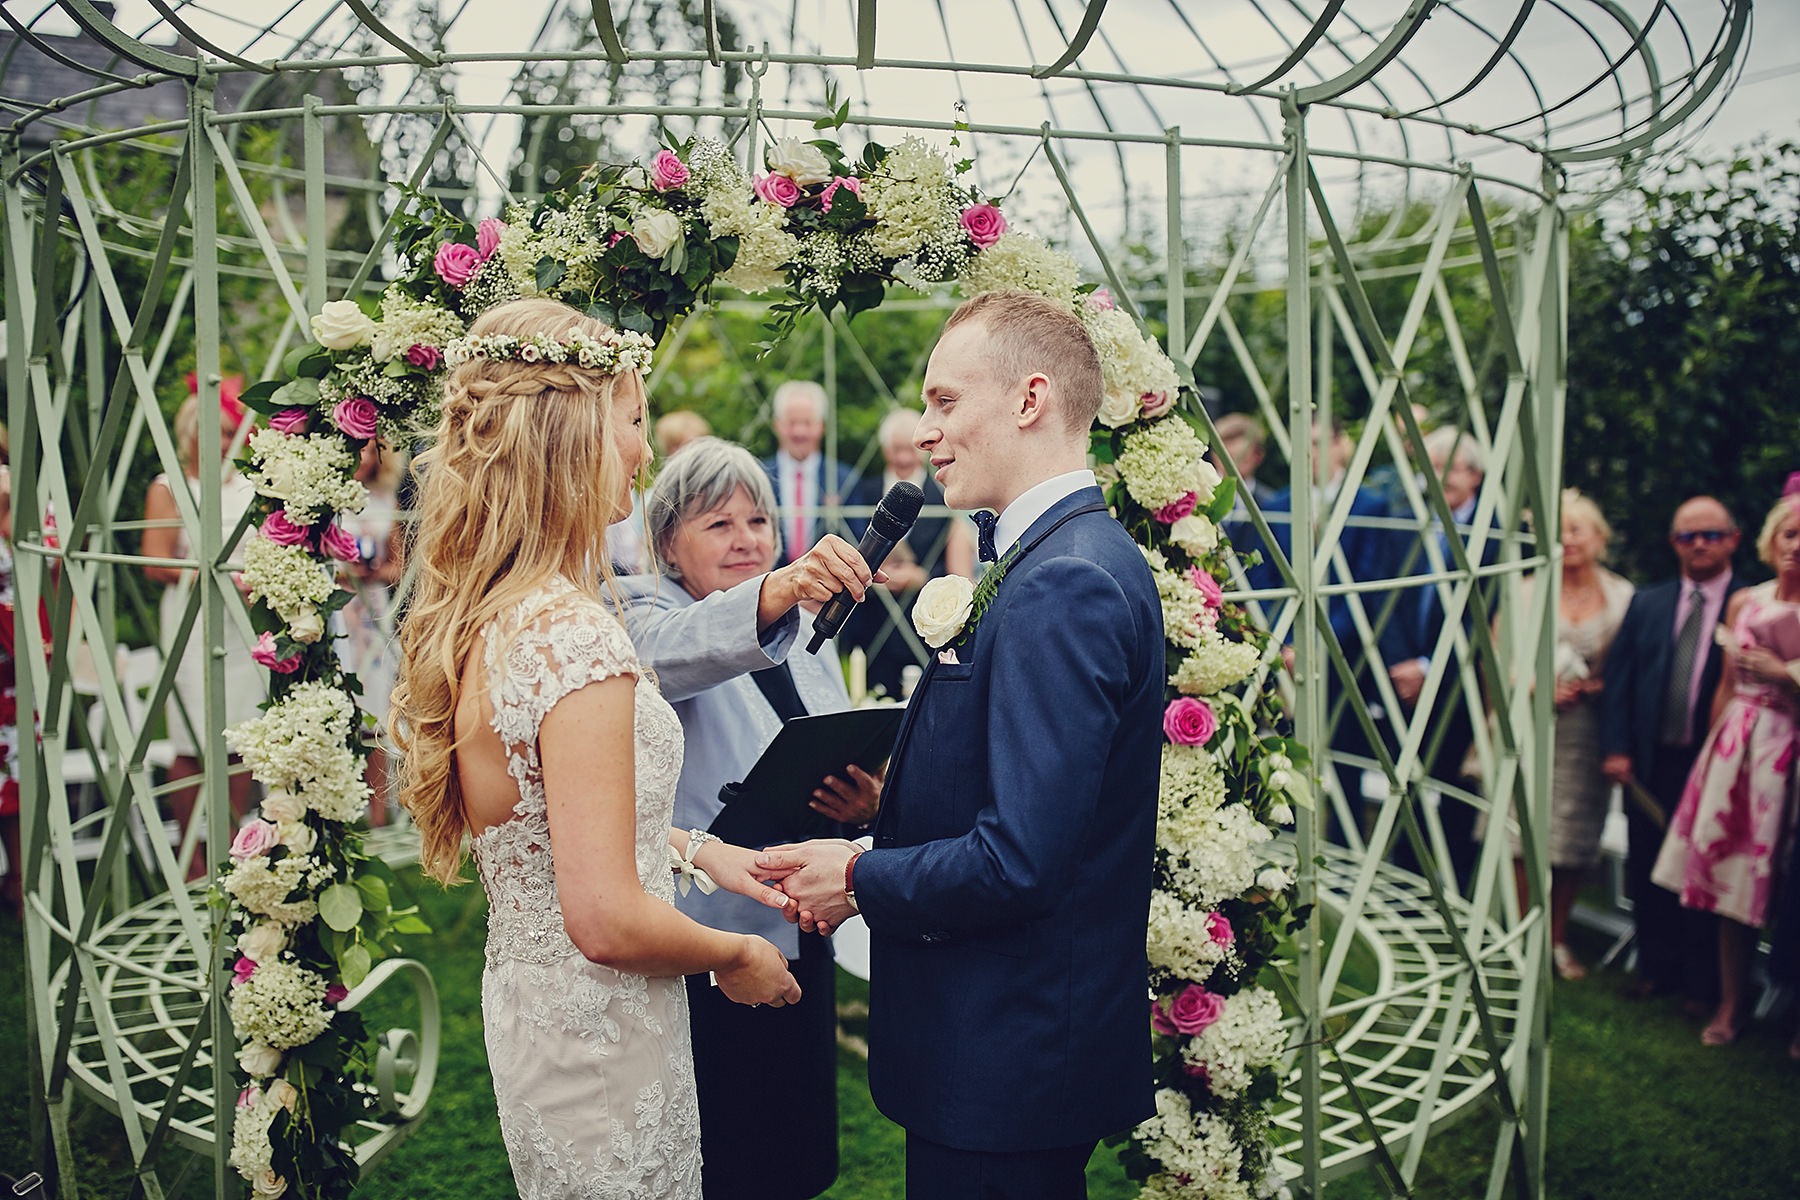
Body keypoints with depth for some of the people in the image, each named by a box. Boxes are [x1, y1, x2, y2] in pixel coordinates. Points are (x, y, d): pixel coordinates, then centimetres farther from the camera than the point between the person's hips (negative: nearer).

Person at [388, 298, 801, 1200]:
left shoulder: (475, 618, 1)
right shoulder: (574, 636, -27)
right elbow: (607, 921, -27)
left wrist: (691, 847, 11)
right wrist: (735, 955, -10)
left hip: (522, 1000, 9)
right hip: (600, 1044, -9)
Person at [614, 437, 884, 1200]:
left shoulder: (804, 634, 12)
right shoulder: (646, 615, -7)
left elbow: (848, 775, 13)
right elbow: (667, 655, -32)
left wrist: (864, 805, -11)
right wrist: (774, 594, -51)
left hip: (802, 944, 6)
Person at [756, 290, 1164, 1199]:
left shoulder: (1064, 587, -24)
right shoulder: (1073, 563, 8)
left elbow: (1019, 862, -28)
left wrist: (859, 878, -13)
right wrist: (893, 806, 1)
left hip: (1008, 1062, -9)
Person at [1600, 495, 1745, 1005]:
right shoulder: (1647, 603, 11)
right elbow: (1618, 679, 8)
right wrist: (1616, 748, -1)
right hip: (1650, 763, 4)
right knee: (1649, 872, 11)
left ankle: (1703, 982, 19)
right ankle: (1656, 968, 27)